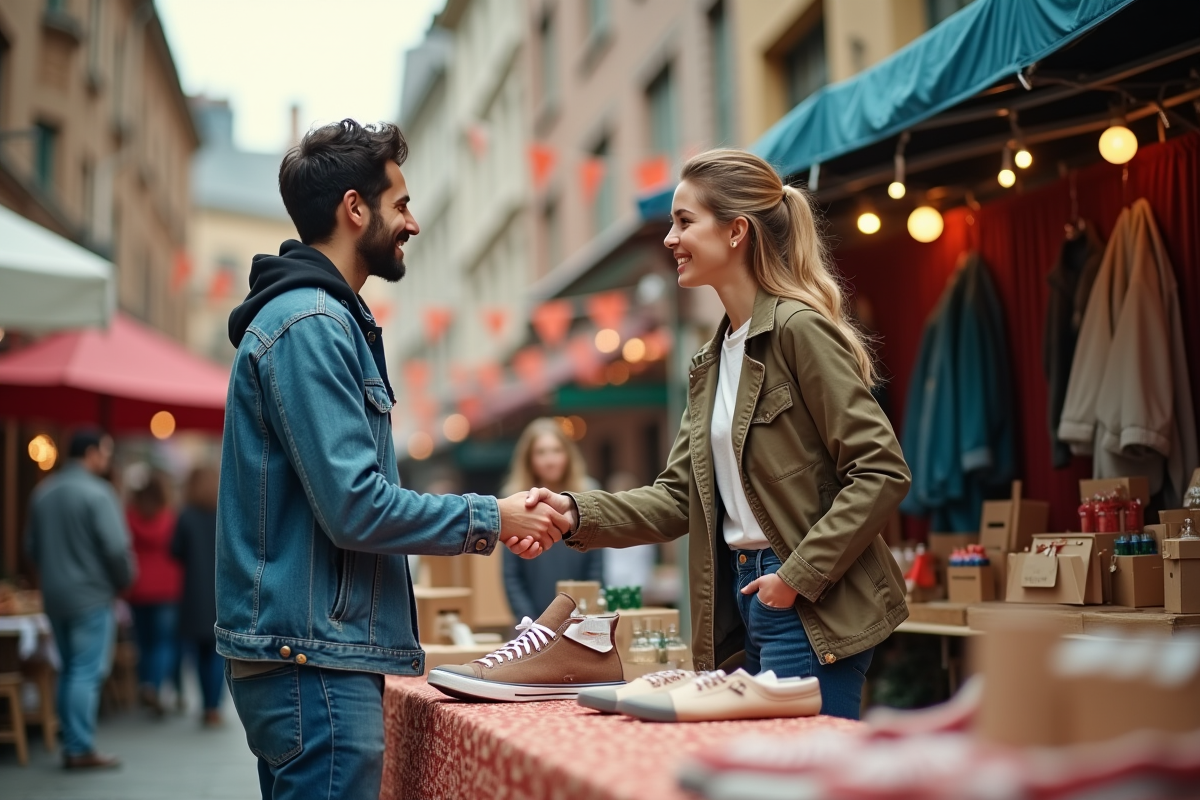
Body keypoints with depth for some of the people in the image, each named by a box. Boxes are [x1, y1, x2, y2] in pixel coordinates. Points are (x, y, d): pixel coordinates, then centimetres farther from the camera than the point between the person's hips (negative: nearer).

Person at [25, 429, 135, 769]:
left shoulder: (42, 492, 9)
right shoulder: (97, 493, -15)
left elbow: (31, 546, 14)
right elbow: (116, 547, -18)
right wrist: (123, 581, -2)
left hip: (54, 596, 7)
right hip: (91, 596, -7)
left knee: (69, 670, 14)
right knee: (88, 672, -3)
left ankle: (70, 746, 17)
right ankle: (82, 749, -2)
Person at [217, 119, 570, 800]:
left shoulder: (324, 318, 17)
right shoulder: (308, 324, -15)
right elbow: (354, 508, -21)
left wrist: (485, 520, 11)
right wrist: (491, 520, -10)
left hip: (308, 651, 10)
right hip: (312, 658, -10)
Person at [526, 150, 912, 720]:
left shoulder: (800, 330, -12)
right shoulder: (711, 362, 14)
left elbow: (882, 472, -16)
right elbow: (677, 497, 11)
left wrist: (799, 576, -17)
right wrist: (577, 513, -3)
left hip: (815, 613, -9)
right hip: (744, 596, 9)